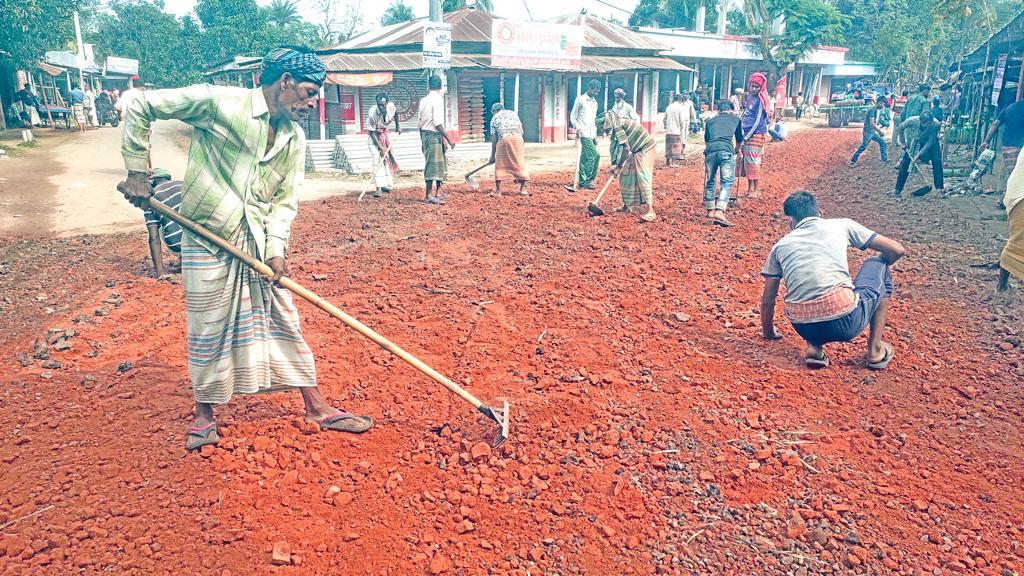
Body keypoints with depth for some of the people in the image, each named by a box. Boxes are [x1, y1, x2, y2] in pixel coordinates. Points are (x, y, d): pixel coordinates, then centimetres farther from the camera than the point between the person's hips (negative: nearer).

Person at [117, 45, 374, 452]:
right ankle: (205, 414, 29)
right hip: (207, 240, -4)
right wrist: (138, 172, -9)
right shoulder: (219, 102, -14)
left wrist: (276, 248, -11)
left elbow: (285, 200, 4)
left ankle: (317, 408, 19)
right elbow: (141, 106, -9)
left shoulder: (294, 139, 3)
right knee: (208, 330, 6)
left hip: (258, 243, 5)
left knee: (284, 322, 8)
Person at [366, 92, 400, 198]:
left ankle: (385, 185, 20)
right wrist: (381, 147, -27)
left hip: (384, 134, 6)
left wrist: (397, 126, 14)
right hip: (374, 136, -6)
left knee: (388, 158, 8)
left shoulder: (391, 107, -20)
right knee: (377, 160, -16)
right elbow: (372, 132, -25)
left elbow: (395, 112, 7)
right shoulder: (372, 113, -33)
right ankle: (379, 188, -21)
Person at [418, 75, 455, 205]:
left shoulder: (424, 100, 11)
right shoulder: (437, 99, -12)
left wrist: (422, 141, 19)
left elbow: (420, 122, 12)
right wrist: (449, 140, -15)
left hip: (425, 134, 8)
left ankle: (437, 193, 23)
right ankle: (429, 196, -3)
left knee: (440, 164, 17)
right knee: (433, 165, -5)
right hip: (434, 135, -8)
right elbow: (437, 123, -18)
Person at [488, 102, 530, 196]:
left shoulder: (494, 119, 20)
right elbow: (521, 130, 14)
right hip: (517, 137, 2)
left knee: (500, 165, 7)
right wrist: (522, 143, 26)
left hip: (503, 139, -1)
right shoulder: (513, 113, 24)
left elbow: (494, 138, 14)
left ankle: (498, 190, 5)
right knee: (520, 163, 9)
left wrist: (493, 155, 17)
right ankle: (522, 188, 11)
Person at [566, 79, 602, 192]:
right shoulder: (580, 99, -2)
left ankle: (582, 182, 10)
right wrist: (577, 128, -17)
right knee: (595, 155, -15)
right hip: (584, 133, -7)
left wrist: (595, 136, 19)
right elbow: (573, 116, -2)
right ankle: (588, 180, -9)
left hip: (591, 134, 7)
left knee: (585, 158, 7)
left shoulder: (595, 102, 19)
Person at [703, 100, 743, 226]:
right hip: (726, 151, -2)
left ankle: (710, 210, 21)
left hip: (710, 150, 2)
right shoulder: (735, 119, 25)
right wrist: (736, 151, 56)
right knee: (727, 182, -2)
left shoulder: (711, 121, 28)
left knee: (709, 181, 17)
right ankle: (719, 212, -18)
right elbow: (739, 139, 37)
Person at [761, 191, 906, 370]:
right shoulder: (841, 224, 13)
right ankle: (875, 350, 25)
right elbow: (897, 250, 16)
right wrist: (880, 264, 39)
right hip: (846, 322, -2)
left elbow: (767, 301, 20)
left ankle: (814, 348, 13)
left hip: (804, 329, 3)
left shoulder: (780, 245, 17)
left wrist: (769, 332, 38)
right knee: (878, 265, 28)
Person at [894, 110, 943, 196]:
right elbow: (901, 127, -13)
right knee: (905, 163, -7)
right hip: (917, 141, 1)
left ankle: (939, 187, -14)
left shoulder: (936, 124, -35)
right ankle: (898, 189, 0)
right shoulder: (913, 121, -33)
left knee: (937, 161, -20)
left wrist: (919, 154, -37)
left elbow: (931, 141, -31)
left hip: (931, 142, -1)